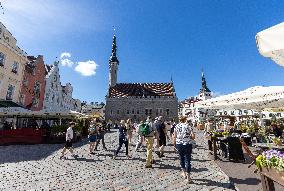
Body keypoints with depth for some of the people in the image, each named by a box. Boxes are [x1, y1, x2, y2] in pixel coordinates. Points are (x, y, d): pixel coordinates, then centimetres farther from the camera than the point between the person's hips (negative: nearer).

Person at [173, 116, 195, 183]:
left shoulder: (177, 126, -1)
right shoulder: (188, 126, -4)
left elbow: (174, 137, -2)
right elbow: (193, 136, -11)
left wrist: (174, 144, 10)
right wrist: (189, 139, 9)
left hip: (179, 144, 2)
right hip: (187, 144, -1)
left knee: (181, 158, 21)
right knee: (187, 160, 7)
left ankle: (184, 173, 36)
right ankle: (188, 177, 13)